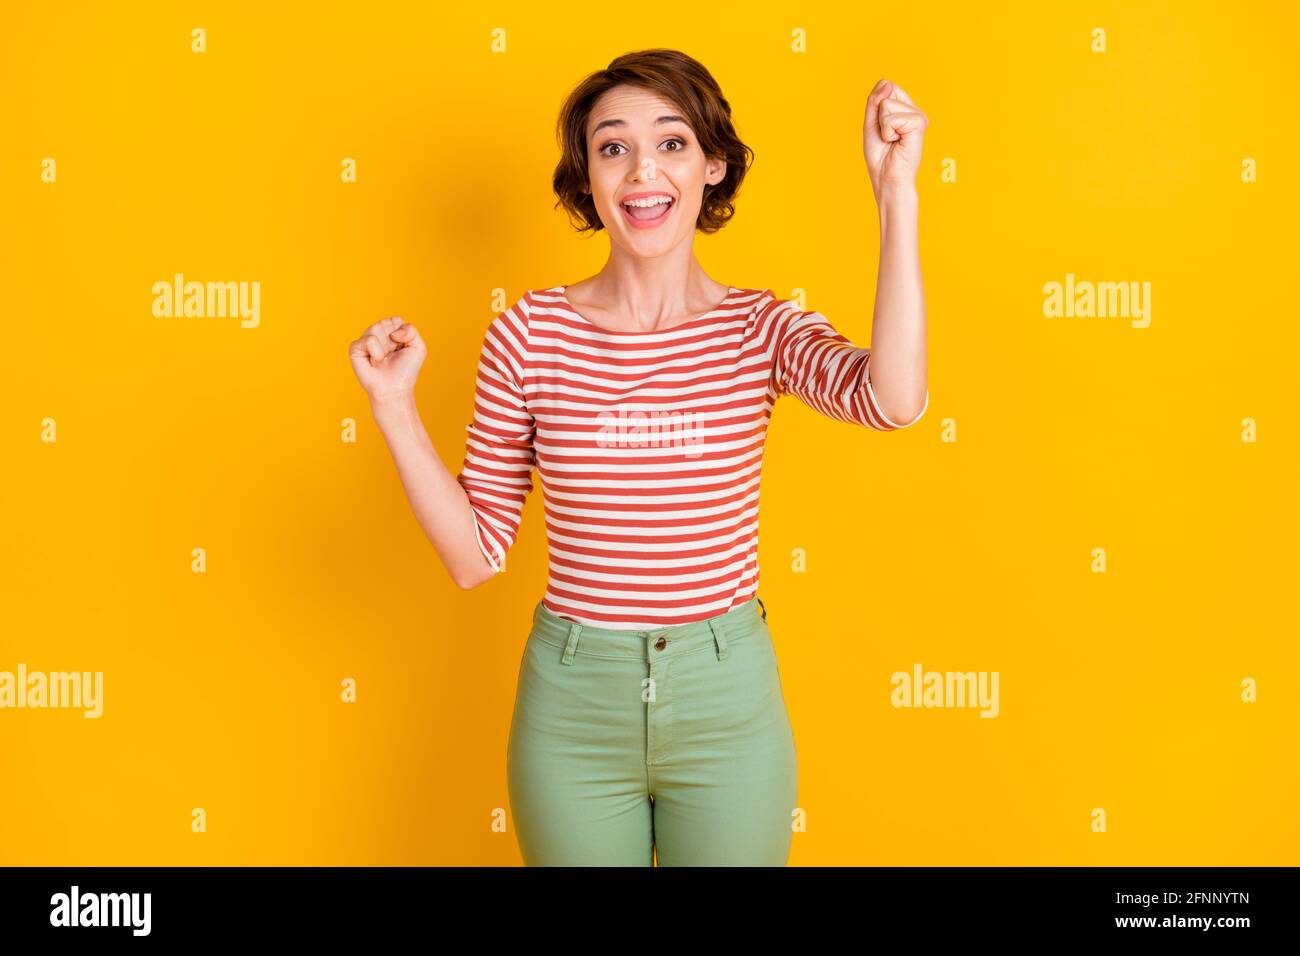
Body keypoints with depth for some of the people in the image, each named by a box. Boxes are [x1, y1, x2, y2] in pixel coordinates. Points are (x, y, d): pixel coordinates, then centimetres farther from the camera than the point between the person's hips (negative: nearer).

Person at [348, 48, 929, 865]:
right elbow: (474, 555, -2)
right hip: (573, 704, 0)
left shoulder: (763, 329, -4)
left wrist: (898, 195, -25)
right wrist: (395, 408, -13)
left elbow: (895, 400, -26)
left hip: (729, 703, 0)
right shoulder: (528, 332, -5)